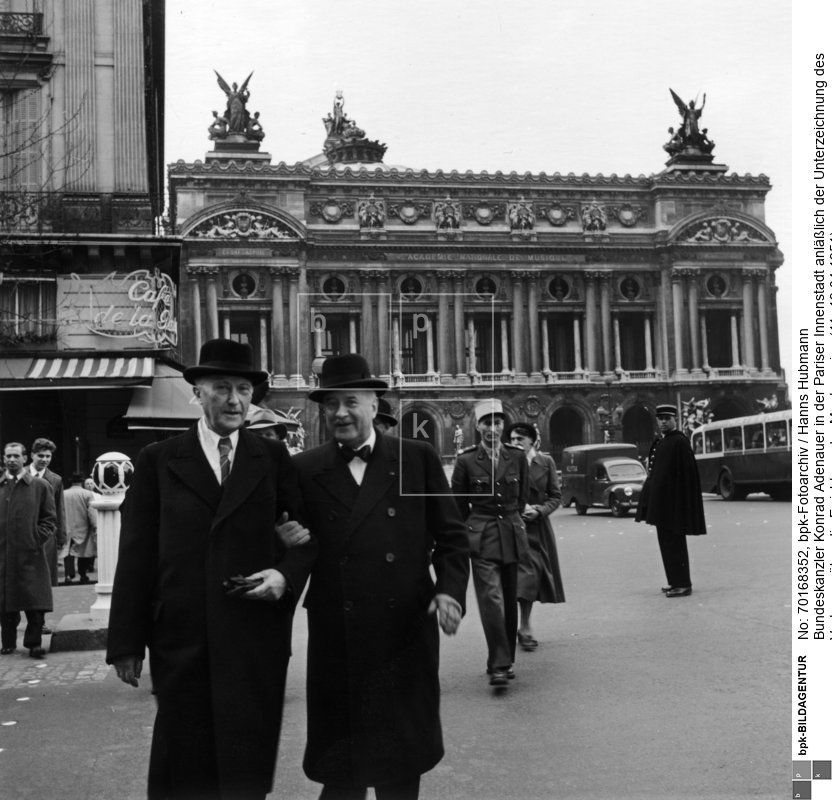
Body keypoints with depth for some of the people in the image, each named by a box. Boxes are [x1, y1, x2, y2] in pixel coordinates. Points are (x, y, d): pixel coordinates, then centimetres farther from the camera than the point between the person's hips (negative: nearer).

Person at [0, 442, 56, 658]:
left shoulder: (40, 486, 5)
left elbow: (50, 519, 6)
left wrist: (39, 539, -5)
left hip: (31, 554, -2)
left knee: (35, 601, -3)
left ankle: (34, 643, 6)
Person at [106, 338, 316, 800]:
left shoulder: (274, 458, 8)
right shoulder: (158, 460, 5)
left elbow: (305, 533, 10)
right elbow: (136, 555, 2)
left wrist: (286, 575, -11)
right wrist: (127, 642, -1)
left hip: (257, 637, 1)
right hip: (181, 638, 0)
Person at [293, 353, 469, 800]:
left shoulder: (418, 459, 3)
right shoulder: (304, 470, 3)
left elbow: (450, 536, 5)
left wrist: (450, 589, -10)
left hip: (406, 635, 0)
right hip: (336, 643, 0)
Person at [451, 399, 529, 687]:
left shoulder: (517, 457, 4)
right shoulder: (466, 460, -3)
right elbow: (459, 505, 6)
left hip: (512, 535, 3)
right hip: (481, 539, -3)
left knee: (509, 601, 8)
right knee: (491, 599, -12)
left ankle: (505, 661, 20)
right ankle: (499, 665, -11)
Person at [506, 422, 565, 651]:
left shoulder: (546, 462, 2)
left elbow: (555, 496, 3)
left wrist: (539, 510, -13)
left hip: (538, 526, 3)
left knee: (534, 577, 9)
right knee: (524, 576, -12)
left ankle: (524, 627, 24)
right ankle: (525, 628, -3)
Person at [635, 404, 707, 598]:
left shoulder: (679, 441, -14)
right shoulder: (659, 442, 14)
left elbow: (687, 472, -19)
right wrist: (649, 467, 6)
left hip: (673, 500, -9)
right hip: (661, 500, 9)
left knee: (674, 542, -4)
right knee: (666, 541, 15)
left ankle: (682, 584, 3)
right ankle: (675, 581, 24)